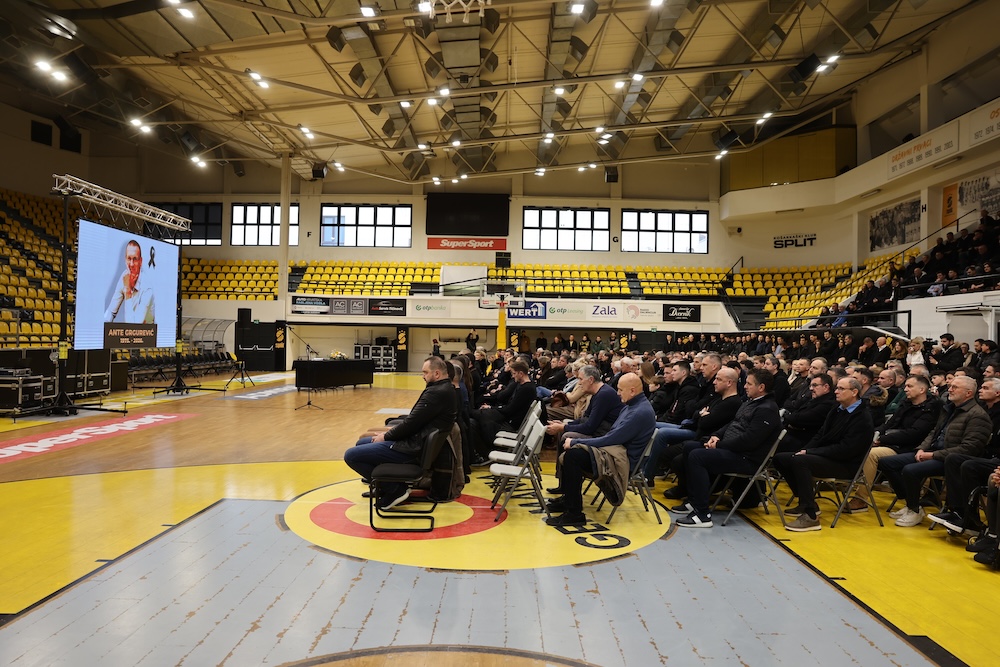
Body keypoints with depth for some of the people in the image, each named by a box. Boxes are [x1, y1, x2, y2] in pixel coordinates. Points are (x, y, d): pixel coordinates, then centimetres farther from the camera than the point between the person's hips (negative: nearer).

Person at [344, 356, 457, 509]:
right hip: (416, 441, 11)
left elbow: (412, 422, -21)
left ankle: (395, 489, -3)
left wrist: (386, 436, -5)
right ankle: (389, 485, 16)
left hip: (413, 450, -11)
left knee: (351, 455, -13)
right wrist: (389, 434, 7)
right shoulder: (445, 389, 11)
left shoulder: (437, 393, -21)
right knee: (362, 443, 23)